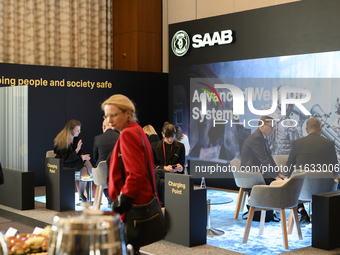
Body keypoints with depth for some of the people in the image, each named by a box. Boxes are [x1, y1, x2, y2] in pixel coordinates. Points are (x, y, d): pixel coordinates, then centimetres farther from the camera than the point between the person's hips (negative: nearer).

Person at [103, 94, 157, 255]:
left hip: (133, 206, -10)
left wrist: (122, 202, -18)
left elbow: (135, 174, -23)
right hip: (142, 202, 10)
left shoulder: (128, 134, -15)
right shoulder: (137, 131, 14)